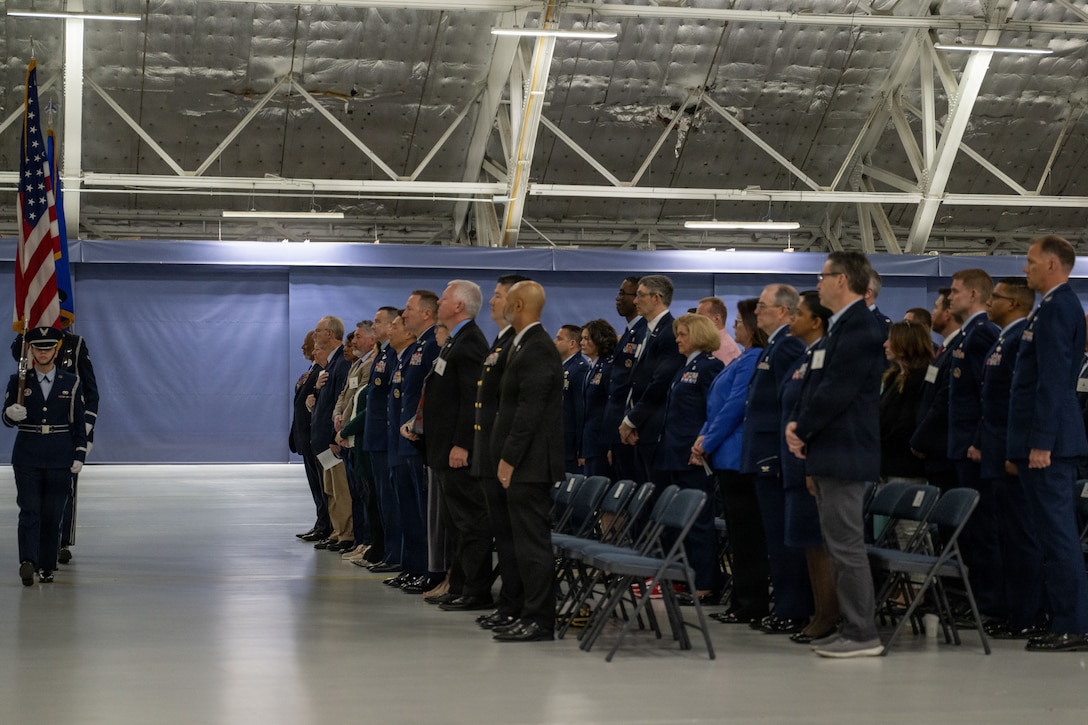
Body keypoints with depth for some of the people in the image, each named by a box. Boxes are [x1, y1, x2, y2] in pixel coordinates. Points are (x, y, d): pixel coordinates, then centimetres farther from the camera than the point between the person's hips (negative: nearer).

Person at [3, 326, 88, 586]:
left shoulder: (71, 383, 5)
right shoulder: (18, 382, 4)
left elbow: (79, 423, 6)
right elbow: (8, 419, 3)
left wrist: (79, 456, 0)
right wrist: (11, 414, -21)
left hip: (60, 459, 1)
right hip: (27, 458, -1)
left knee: (53, 515, 3)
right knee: (29, 510, -11)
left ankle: (47, 566, 11)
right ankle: (28, 562, -21)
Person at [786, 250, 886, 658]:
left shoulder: (859, 328, -15)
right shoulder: (841, 327, 18)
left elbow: (837, 391, -21)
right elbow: (815, 383, 19)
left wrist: (801, 428, -10)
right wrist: (797, 424, 3)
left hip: (844, 455, -10)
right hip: (831, 455, 10)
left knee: (846, 544, -7)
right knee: (839, 544, 13)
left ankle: (862, 635, -3)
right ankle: (853, 628, 19)